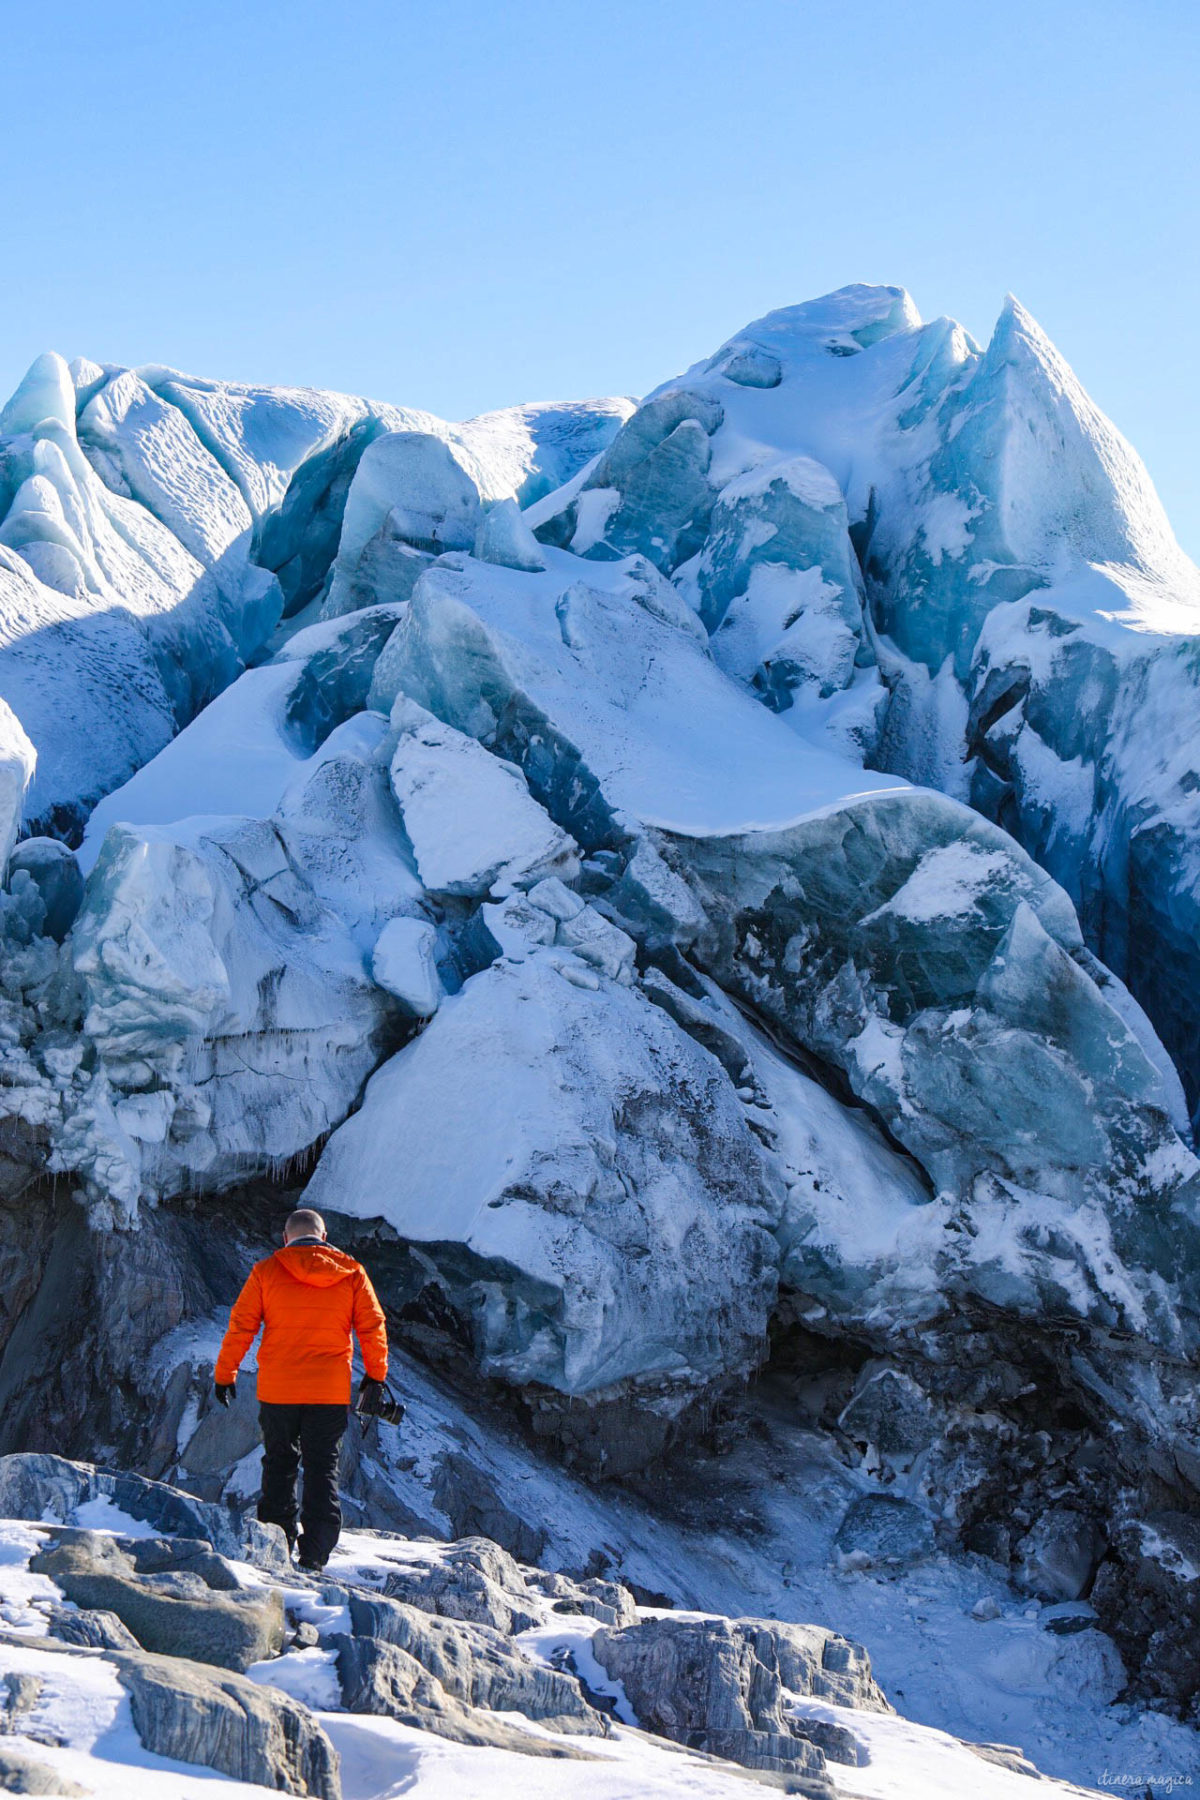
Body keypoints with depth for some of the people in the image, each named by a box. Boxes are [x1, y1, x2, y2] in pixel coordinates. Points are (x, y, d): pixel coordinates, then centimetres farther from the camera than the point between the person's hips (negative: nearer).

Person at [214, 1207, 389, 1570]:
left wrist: (224, 1375, 10)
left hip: (277, 1390, 0)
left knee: (279, 1465, 14)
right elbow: (372, 1326, 4)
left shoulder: (266, 1272, 0)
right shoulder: (352, 1273, 3)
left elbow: (240, 1327, 1)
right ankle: (315, 1556, -4)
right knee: (323, 1469, 5)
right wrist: (375, 1376, 12)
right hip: (331, 1391, 0)